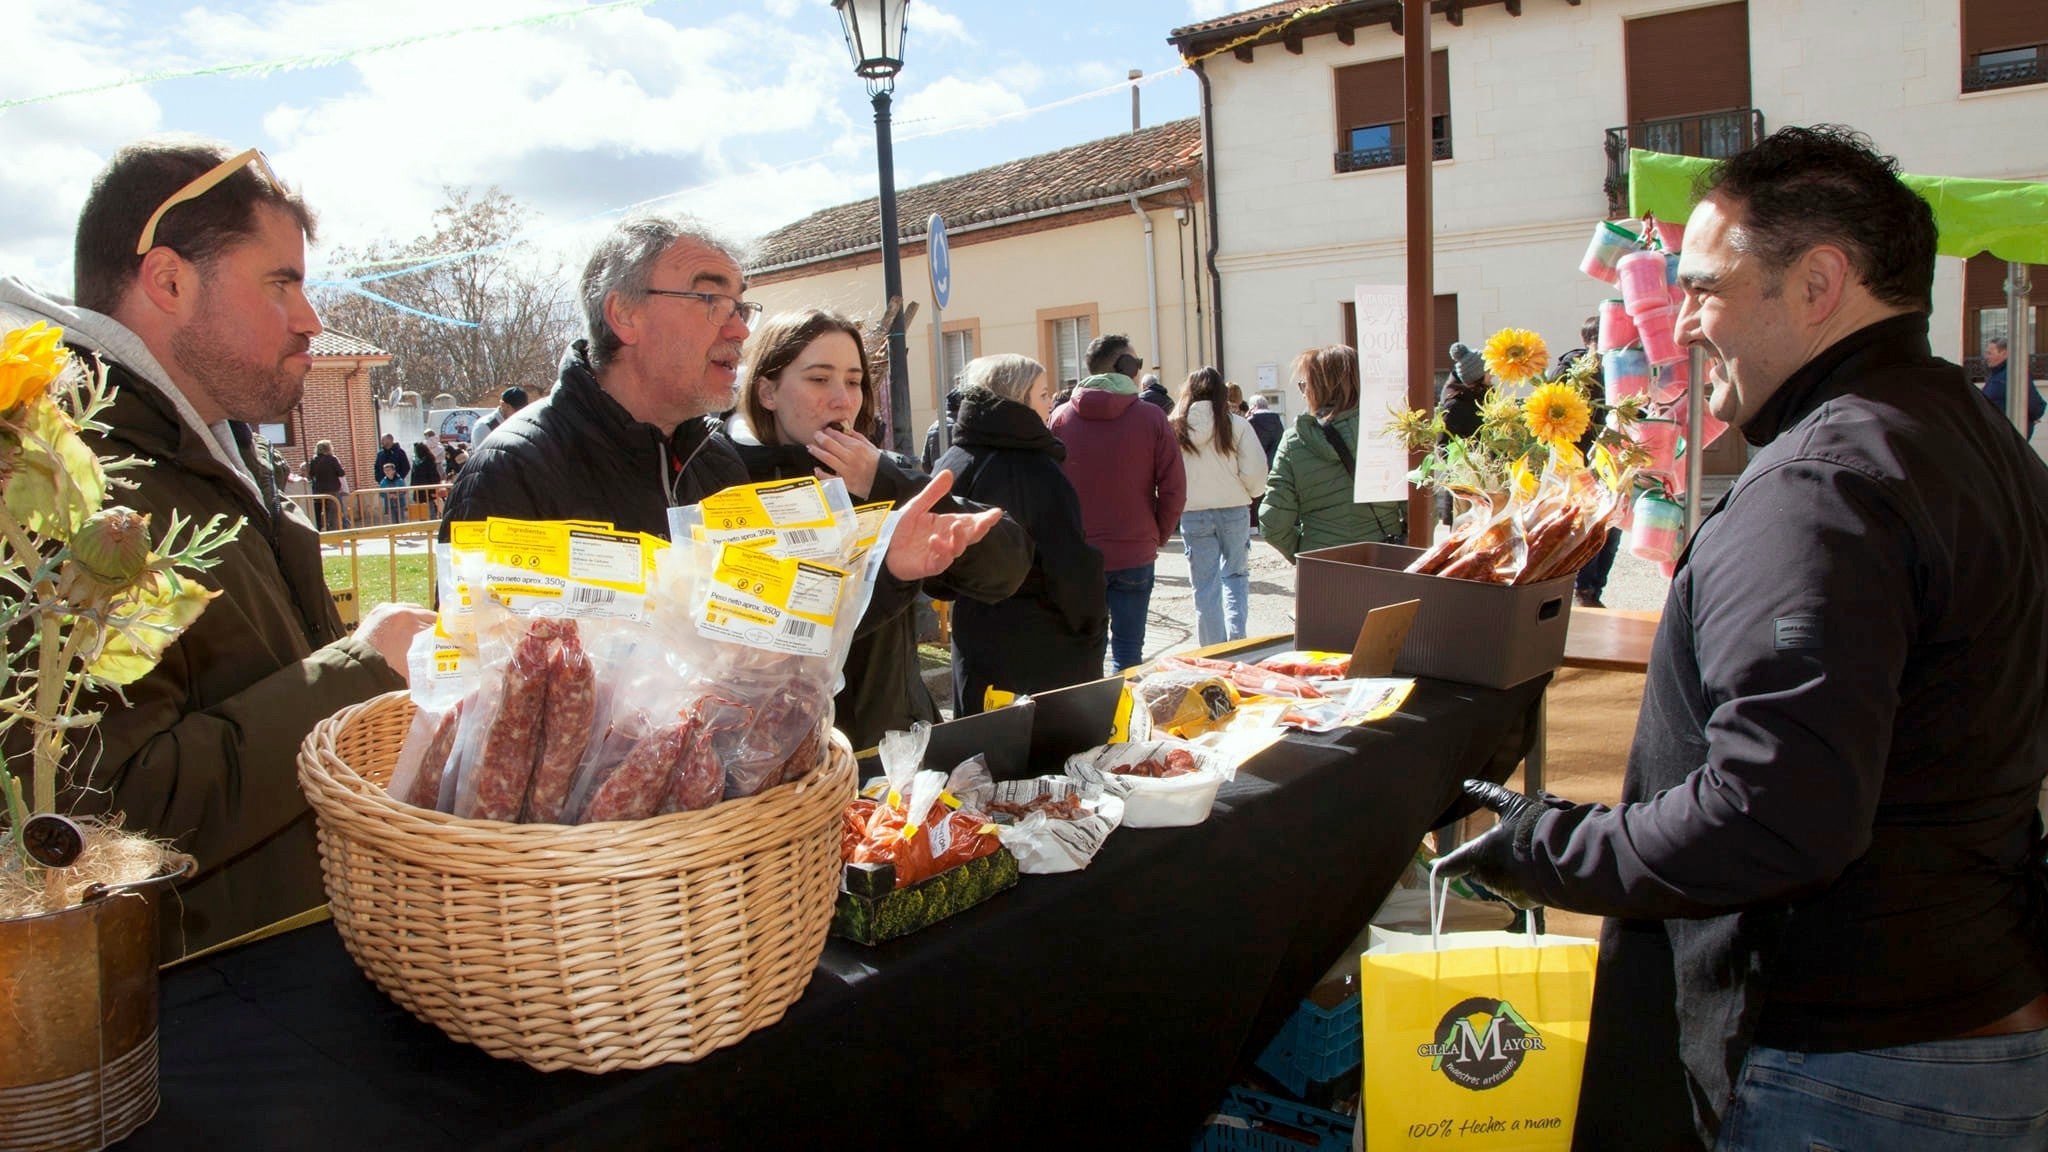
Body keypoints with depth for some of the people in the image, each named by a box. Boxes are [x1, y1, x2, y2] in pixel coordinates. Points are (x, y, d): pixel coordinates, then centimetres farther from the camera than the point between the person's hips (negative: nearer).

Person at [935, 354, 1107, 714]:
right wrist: (1093, 630, -4)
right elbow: (1074, 566, -18)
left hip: (975, 645, 6)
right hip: (1049, 654, -6)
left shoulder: (950, 465, 2)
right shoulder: (1039, 473, -17)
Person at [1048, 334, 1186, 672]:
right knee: (1128, 651, 6)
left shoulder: (1061, 417, -1)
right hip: (1135, 555, -1)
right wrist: (1158, 536, 10)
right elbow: (1174, 489, -5)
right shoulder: (1151, 418, -6)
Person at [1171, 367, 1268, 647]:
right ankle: (1236, 631, -2)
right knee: (1236, 574, 18)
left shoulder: (1174, 427, -4)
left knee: (1205, 586, 8)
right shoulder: (1236, 425, -7)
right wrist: (1248, 494, 12)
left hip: (1193, 515, 1)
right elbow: (1255, 472, -8)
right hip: (1233, 511, 0)